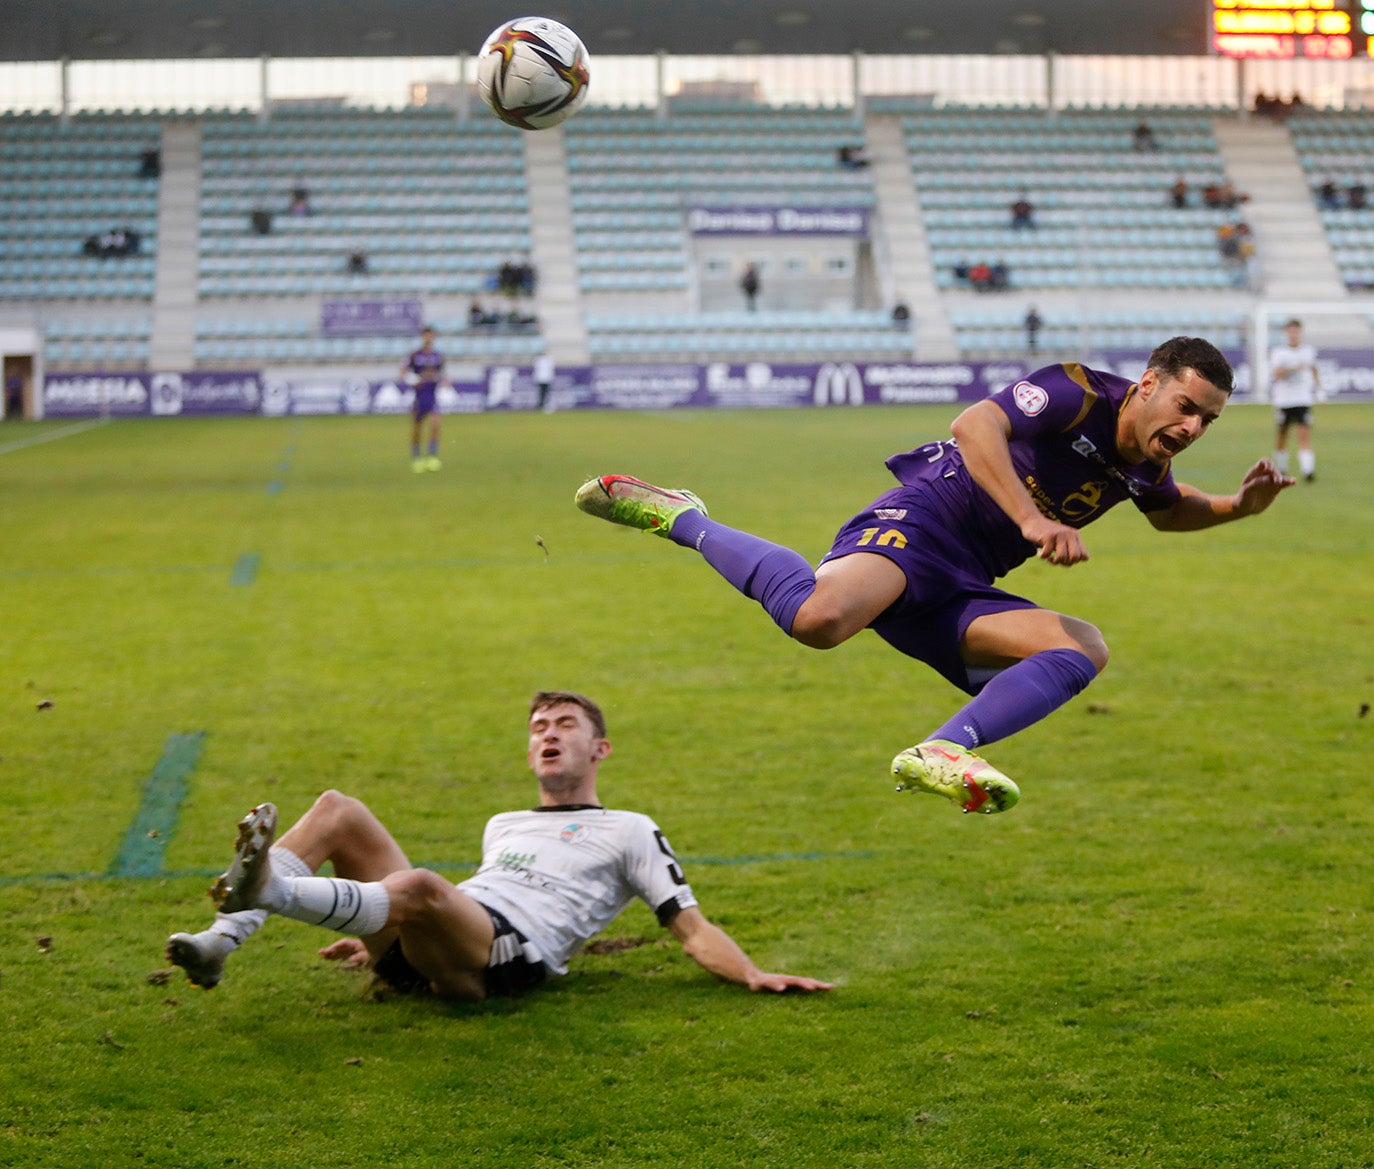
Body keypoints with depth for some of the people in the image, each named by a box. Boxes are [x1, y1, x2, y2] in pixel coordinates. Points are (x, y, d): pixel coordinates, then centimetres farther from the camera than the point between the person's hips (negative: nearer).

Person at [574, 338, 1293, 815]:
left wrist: (1237, 506, 19)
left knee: (1085, 649, -9)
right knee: (819, 619, -37)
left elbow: (1170, 512, 40)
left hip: (961, 594, 9)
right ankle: (681, 520, -10)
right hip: (915, 526, -9)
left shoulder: (1145, 467, 15)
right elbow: (976, 425, -27)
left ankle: (941, 753, -22)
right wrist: (1031, 518, -36)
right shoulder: (1079, 393, -11)